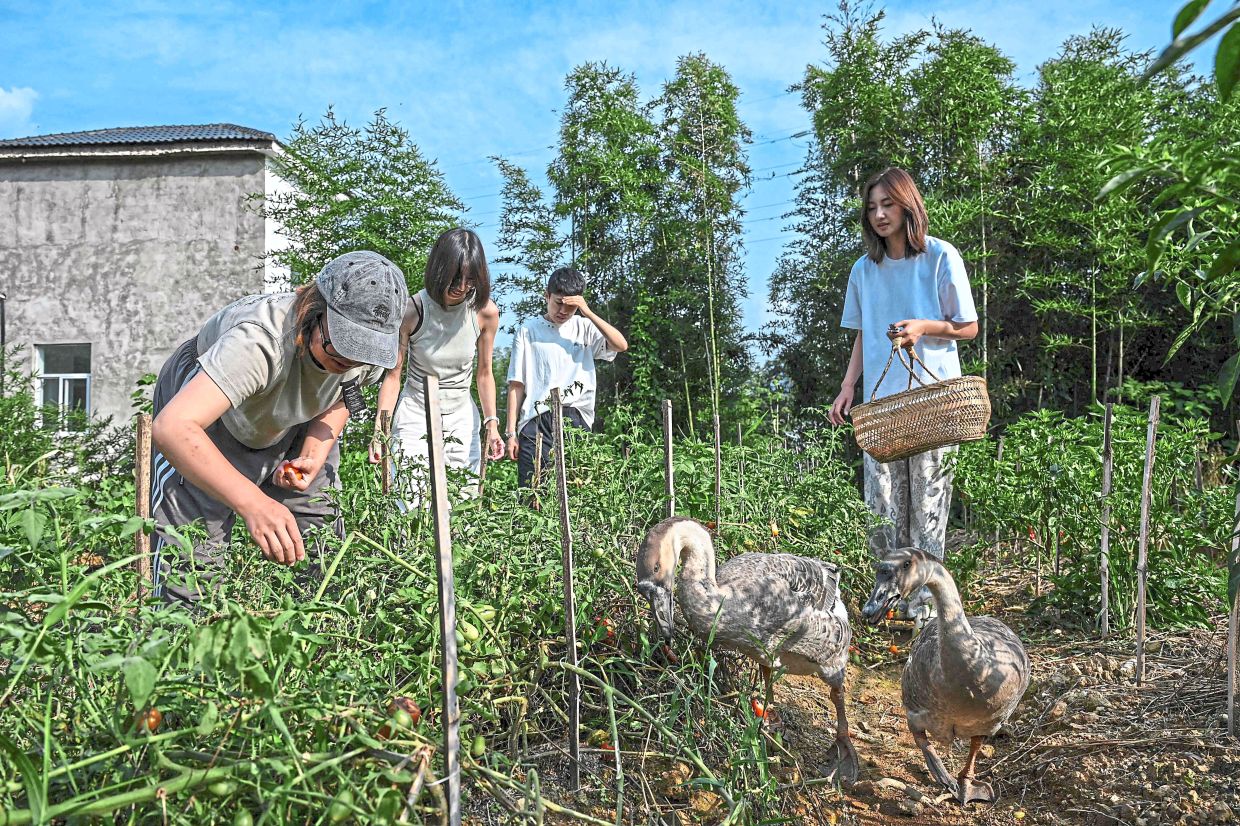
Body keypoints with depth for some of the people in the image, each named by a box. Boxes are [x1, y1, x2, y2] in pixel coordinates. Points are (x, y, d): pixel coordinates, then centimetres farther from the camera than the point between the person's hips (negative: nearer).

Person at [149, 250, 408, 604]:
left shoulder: (370, 354, -24)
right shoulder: (260, 340, -43)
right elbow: (172, 427, -53)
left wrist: (314, 456, -18)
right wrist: (253, 503, -64)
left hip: (290, 423, 5)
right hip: (204, 418, -4)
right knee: (192, 561, -12)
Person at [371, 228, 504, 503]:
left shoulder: (485, 311, -8)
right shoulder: (412, 311, -14)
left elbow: (484, 374, 3)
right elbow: (393, 375, -8)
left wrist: (491, 424, -7)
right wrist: (379, 432, -16)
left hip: (462, 420, 3)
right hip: (416, 417, -2)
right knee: (411, 506, -10)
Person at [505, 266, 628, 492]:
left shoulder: (584, 328, 15)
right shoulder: (528, 331, 11)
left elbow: (621, 345, -1)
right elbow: (517, 385, 8)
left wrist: (588, 313, -5)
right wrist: (511, 432, 2)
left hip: (576, 419, 1)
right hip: (536, 421, -1)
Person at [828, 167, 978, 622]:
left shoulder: (941, 257, 0)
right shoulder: (864, 269, 12)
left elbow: (968, 327, 3)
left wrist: (924, 327, -15)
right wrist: (847, 388, 6)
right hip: (879, 399, 4)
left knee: (928, 500, -2)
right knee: (883, 501, 4)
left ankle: (925, 598, 6)